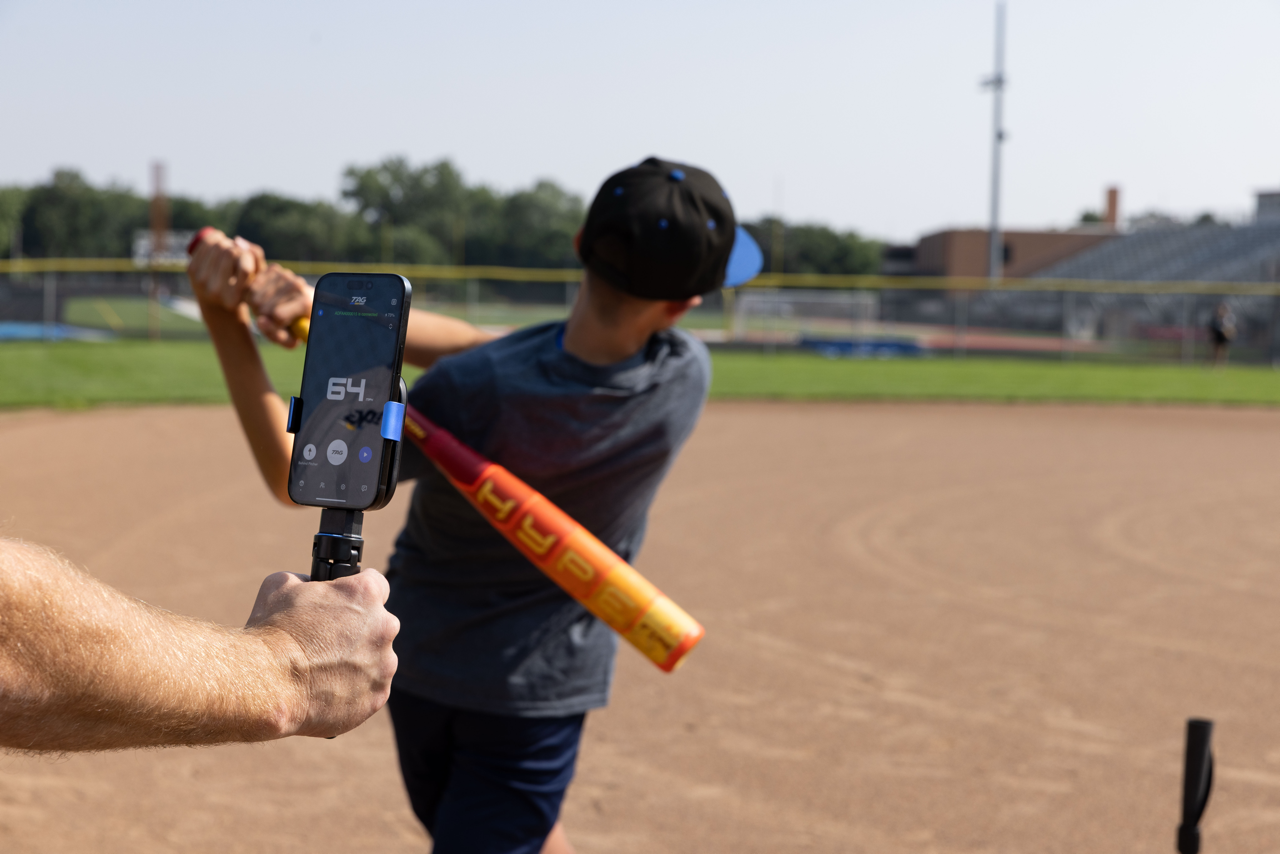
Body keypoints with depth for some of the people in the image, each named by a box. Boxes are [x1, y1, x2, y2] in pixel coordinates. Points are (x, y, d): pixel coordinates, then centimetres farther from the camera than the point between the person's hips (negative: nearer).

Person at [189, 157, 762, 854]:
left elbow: (298, 477, -19)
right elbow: (490, 352, -17)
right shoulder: (685, 378, -22)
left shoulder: (470, 399, -29)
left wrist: (223, 321, -19)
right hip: (543, 684, 0)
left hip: (420, 664, 0)